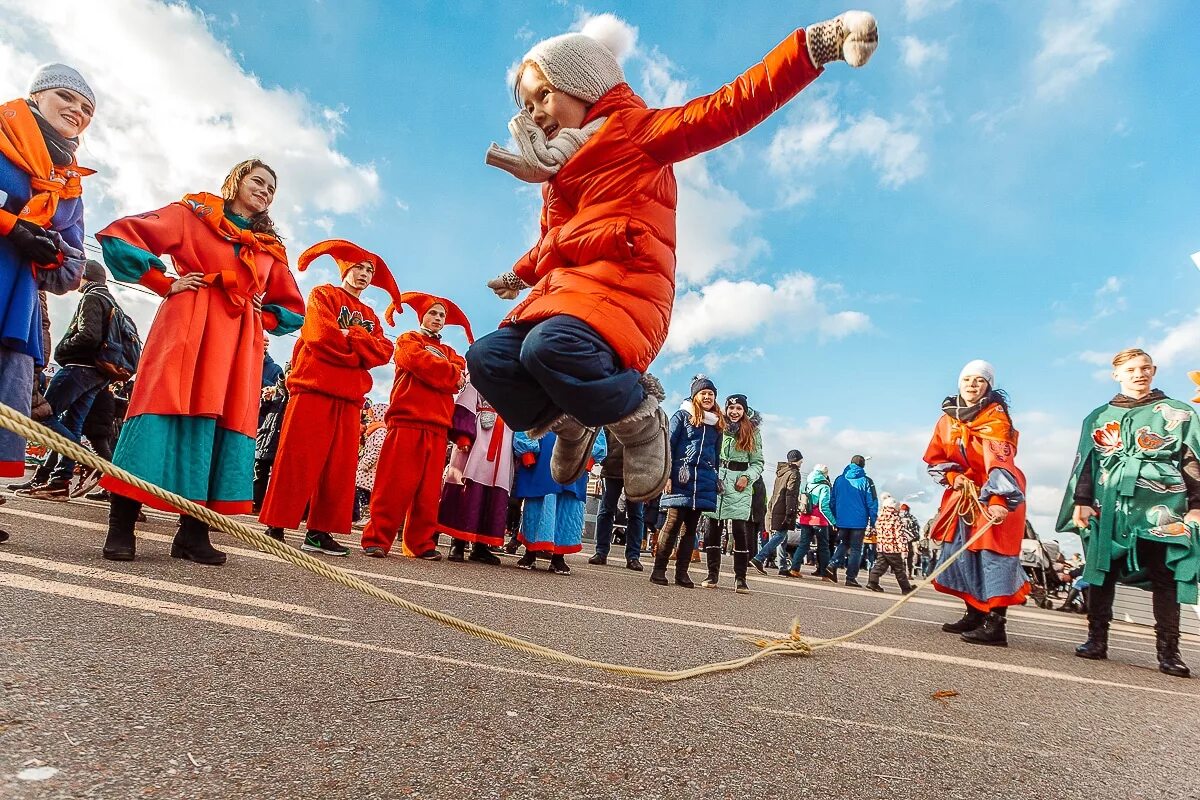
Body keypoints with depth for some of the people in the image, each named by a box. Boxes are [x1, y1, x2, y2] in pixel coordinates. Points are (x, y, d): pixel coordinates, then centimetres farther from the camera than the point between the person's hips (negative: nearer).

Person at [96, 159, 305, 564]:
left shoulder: (272, 248, 21)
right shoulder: (193, 213, 10)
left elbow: (293, 308, 27)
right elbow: (118, 236, 3)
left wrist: (262, 316, 9)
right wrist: (166, 284, -1)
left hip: (239, 343, 5)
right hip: (188, 327, -4)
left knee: (227, 424, -2)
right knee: (164, 414, -11)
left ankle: (193, 533, 3)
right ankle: (120, 529, -5)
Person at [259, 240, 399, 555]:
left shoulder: (370, 316, 24)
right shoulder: (323, 294, 9)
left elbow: (383, 352, 5)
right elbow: (323, 335, -10)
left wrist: (346, 336, -7)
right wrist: (360, 348, -1)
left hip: (349, 396, 6)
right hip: (315, 387, -5)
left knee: (339, 466, 2)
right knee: (298, 459, -7)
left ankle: (319, 532, 6)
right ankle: (275, 527, -1)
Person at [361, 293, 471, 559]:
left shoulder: (448, 352, 28)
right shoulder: (408, 340, 15)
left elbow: (461, 375, 7)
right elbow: (421, 362, -7)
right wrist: (452, 374, 0)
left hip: (437, 426, 5)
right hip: (407, 420, -4)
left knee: (429, 488, 2)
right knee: (396, 484, -10)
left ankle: (422, 543, 6)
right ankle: (376, 539, -6)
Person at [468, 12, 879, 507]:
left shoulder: (635, 128, 7)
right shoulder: (559, 171, 30)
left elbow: (729, 109, -3)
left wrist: (818, 43, -13)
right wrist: (520, 275, 62)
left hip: (622, 289, -8)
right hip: (566, 291, 8)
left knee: (549, 347, -36)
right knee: (487, 359, -8)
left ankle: (641, 419, -10)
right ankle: (571, 425, 14)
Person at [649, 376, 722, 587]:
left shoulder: (717, 423, 18)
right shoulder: (682, 416, 4)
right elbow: (669, 446, -2)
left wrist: (717, 480, 13)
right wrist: (667, 475, -10)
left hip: (704, 481, 5)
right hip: (682, 478, -4)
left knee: (690, 527, 6)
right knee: (673, 523, -7)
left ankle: (682, 572, 11)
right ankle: (659, 569, 0)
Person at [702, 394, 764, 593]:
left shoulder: (753, 431, 11)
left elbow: (758, 462, 10)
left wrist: (747, 477, -7)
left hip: (740, 486, -1)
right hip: (716, 480, 1)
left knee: (740, 528, -8)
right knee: (712, 527, -1)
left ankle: (740, 578, 0)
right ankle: (712, 574, 10)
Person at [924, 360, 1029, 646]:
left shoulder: (996, 418, -16)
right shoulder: (948, 419, 3)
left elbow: (1000, 462, -30)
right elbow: (934, 459, 10)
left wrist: (997, 499, -42)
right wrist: (953, 477, -9)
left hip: (998, 494, -7)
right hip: (965, 492, 7)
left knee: (993, 551, -14)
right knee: (961, 552, 7)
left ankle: (996, 624, -13)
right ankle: (975, 614, 19)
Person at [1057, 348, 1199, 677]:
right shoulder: (1099, 417, 15)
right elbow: (1086, 462, 11)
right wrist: (1082, 501, 2)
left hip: (1161, 506, -1)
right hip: (1108, 505, 2)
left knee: (1165, 576, -2)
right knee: (1101, 571, 2)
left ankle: (1168, 650, 3)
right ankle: (1096, 639, 9)